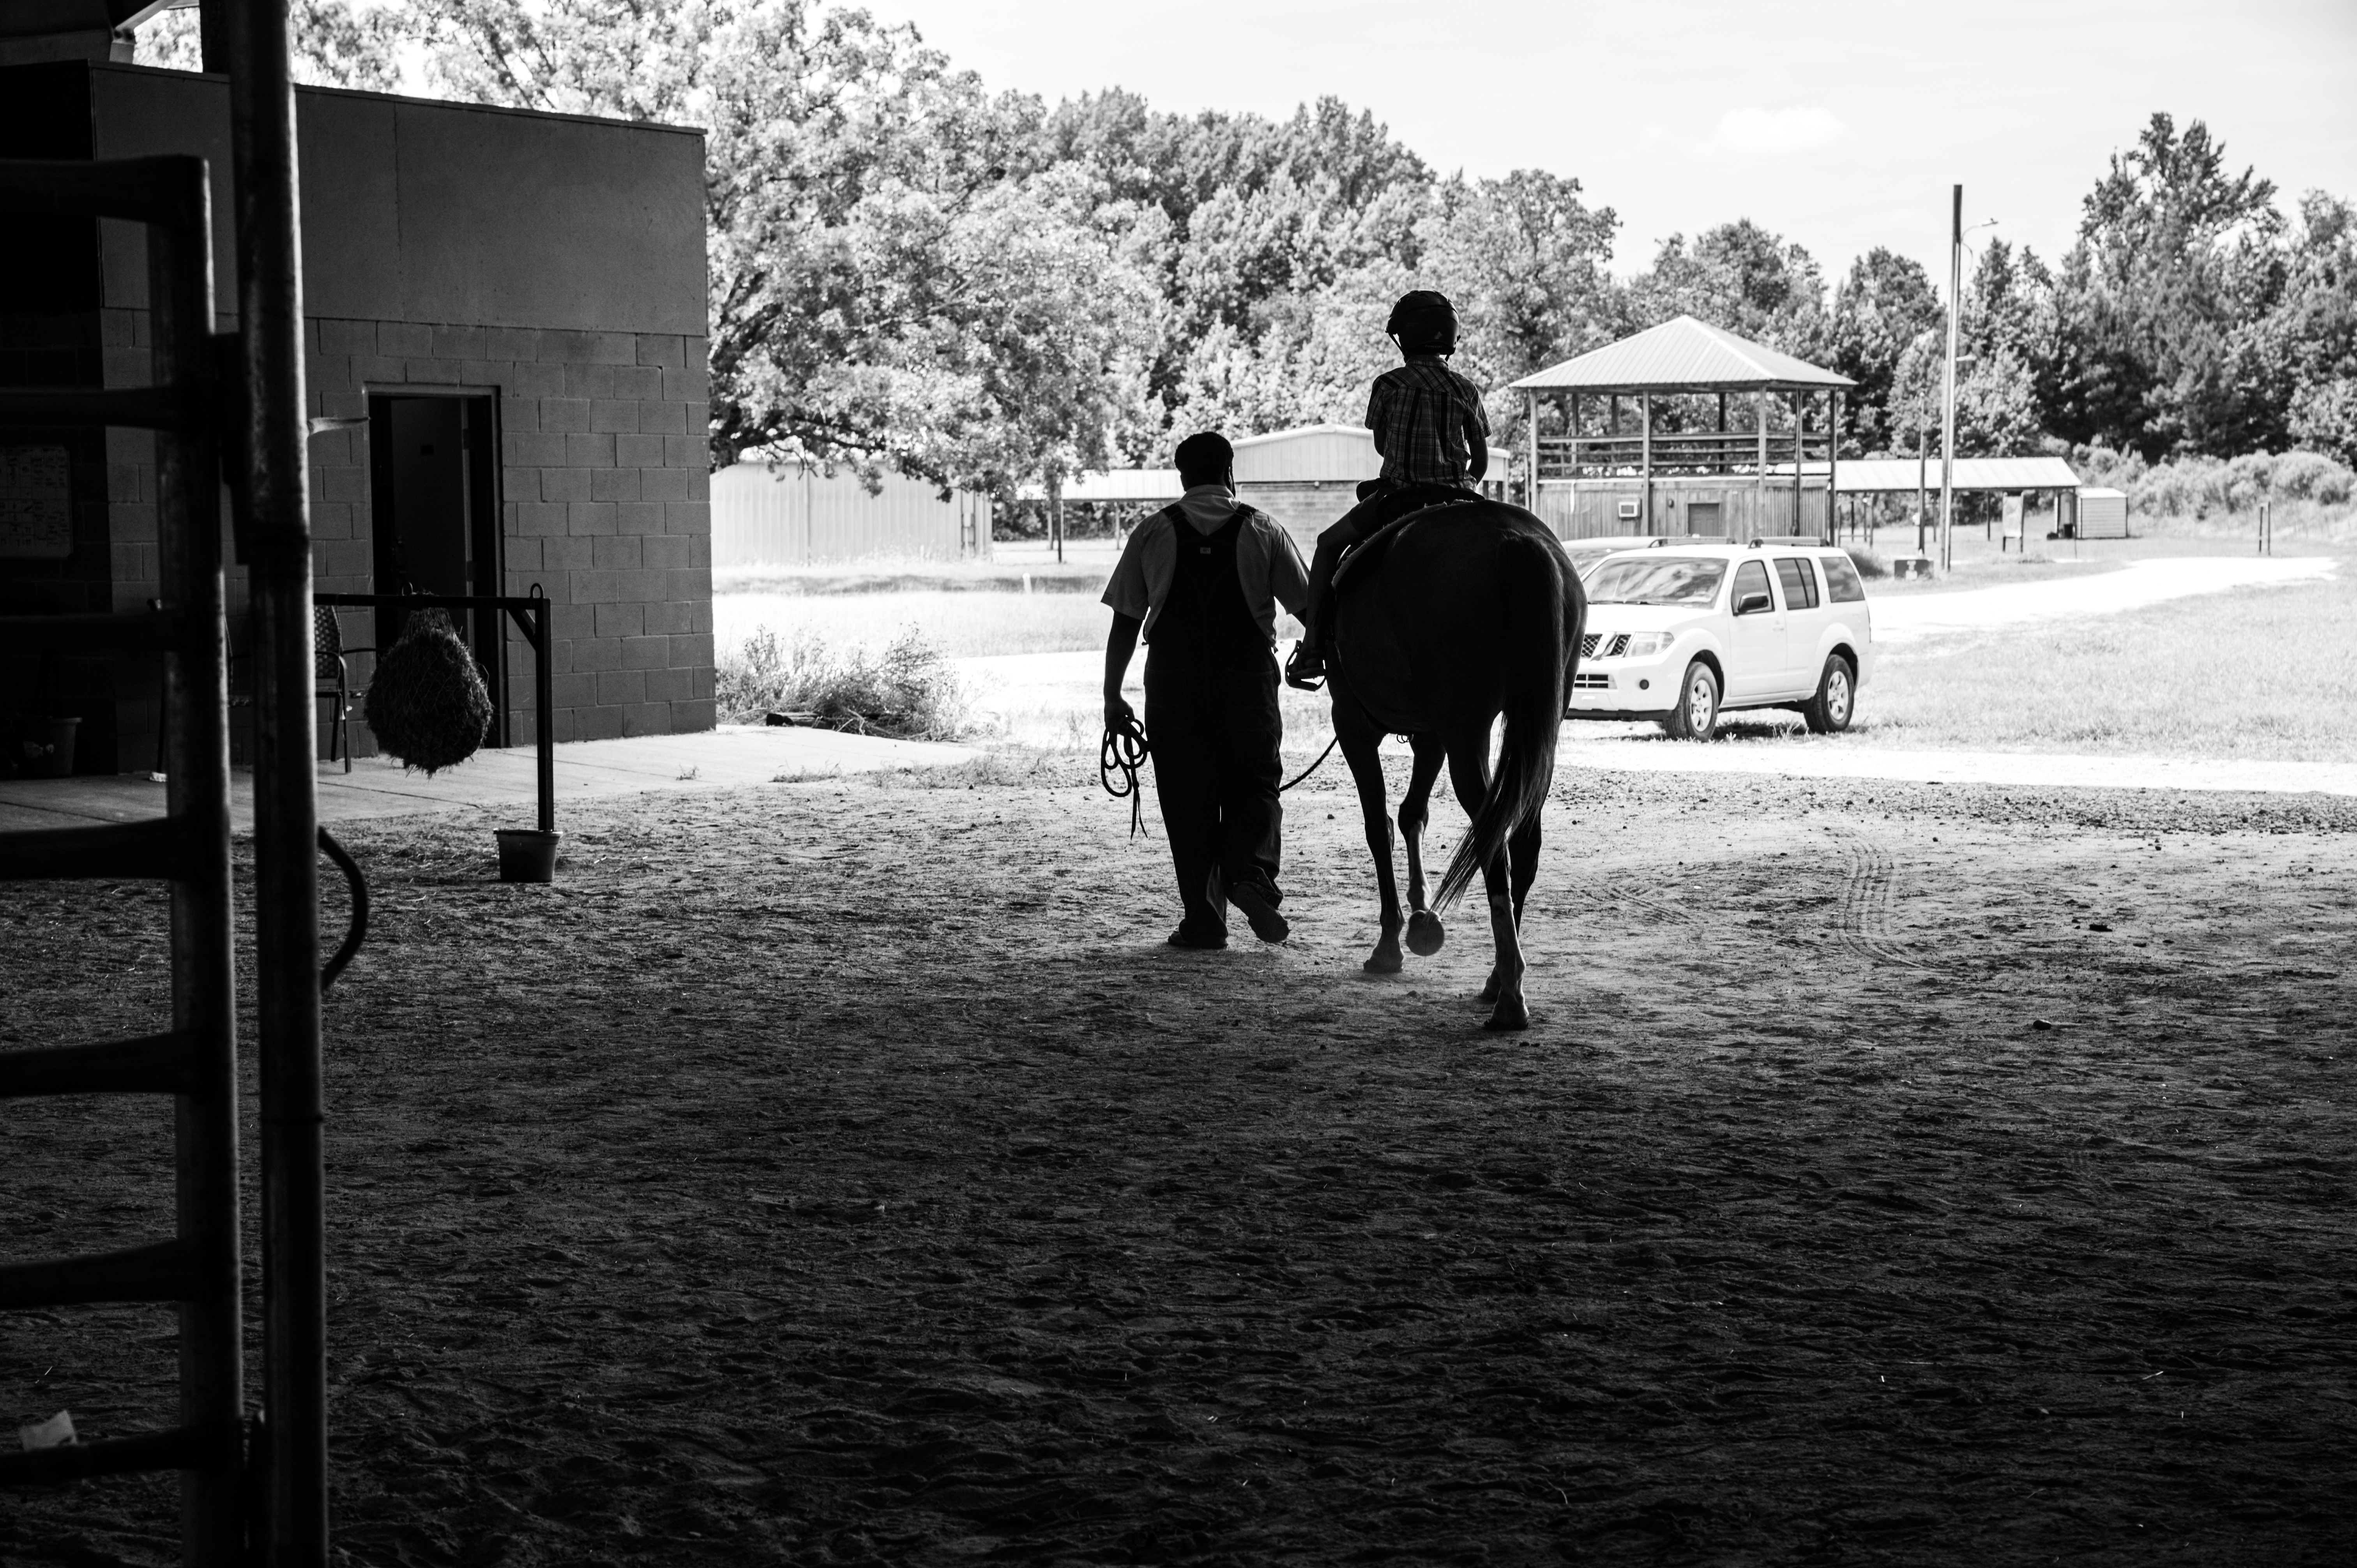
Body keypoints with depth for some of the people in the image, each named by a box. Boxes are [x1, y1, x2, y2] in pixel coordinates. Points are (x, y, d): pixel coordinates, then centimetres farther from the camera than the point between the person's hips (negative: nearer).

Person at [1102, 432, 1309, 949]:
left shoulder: (1153, 533, 4)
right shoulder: (1262, 532, 4)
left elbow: (1125, 623, 2)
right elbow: (1309, 609, 2)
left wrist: (1112, 697, 7)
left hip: (1173, 683, 0)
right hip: (1249, 678, 0)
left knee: (1188, 797, 7)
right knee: (1254, 786, 12)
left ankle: (1203, 919, 5)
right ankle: (1252, 872, -14)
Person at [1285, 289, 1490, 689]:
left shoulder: (1390, 385, -3)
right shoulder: (1467, 390, 7)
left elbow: (1383, 446, 7)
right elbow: (1482, 461, 9)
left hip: (1399, 496, -3)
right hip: (1457, 498, 3)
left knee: (1329, 544, 17)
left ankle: (1311, 648, 8)